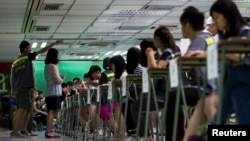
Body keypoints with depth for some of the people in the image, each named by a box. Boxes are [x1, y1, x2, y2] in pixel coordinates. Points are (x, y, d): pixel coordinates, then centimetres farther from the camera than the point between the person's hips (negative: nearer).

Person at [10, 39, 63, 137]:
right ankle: (14, 132, -17)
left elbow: (12, 77, 18)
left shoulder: (15, 61, 19)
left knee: (30, 107, 16)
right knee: (22, 109, -12)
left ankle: (24, 128, 16)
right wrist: (54, 43, 1)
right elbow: (42, 51, -2)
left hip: (18, 88, 8)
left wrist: (12, 89, 24)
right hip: (26, 87, -8)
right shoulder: (27, 56, 1)